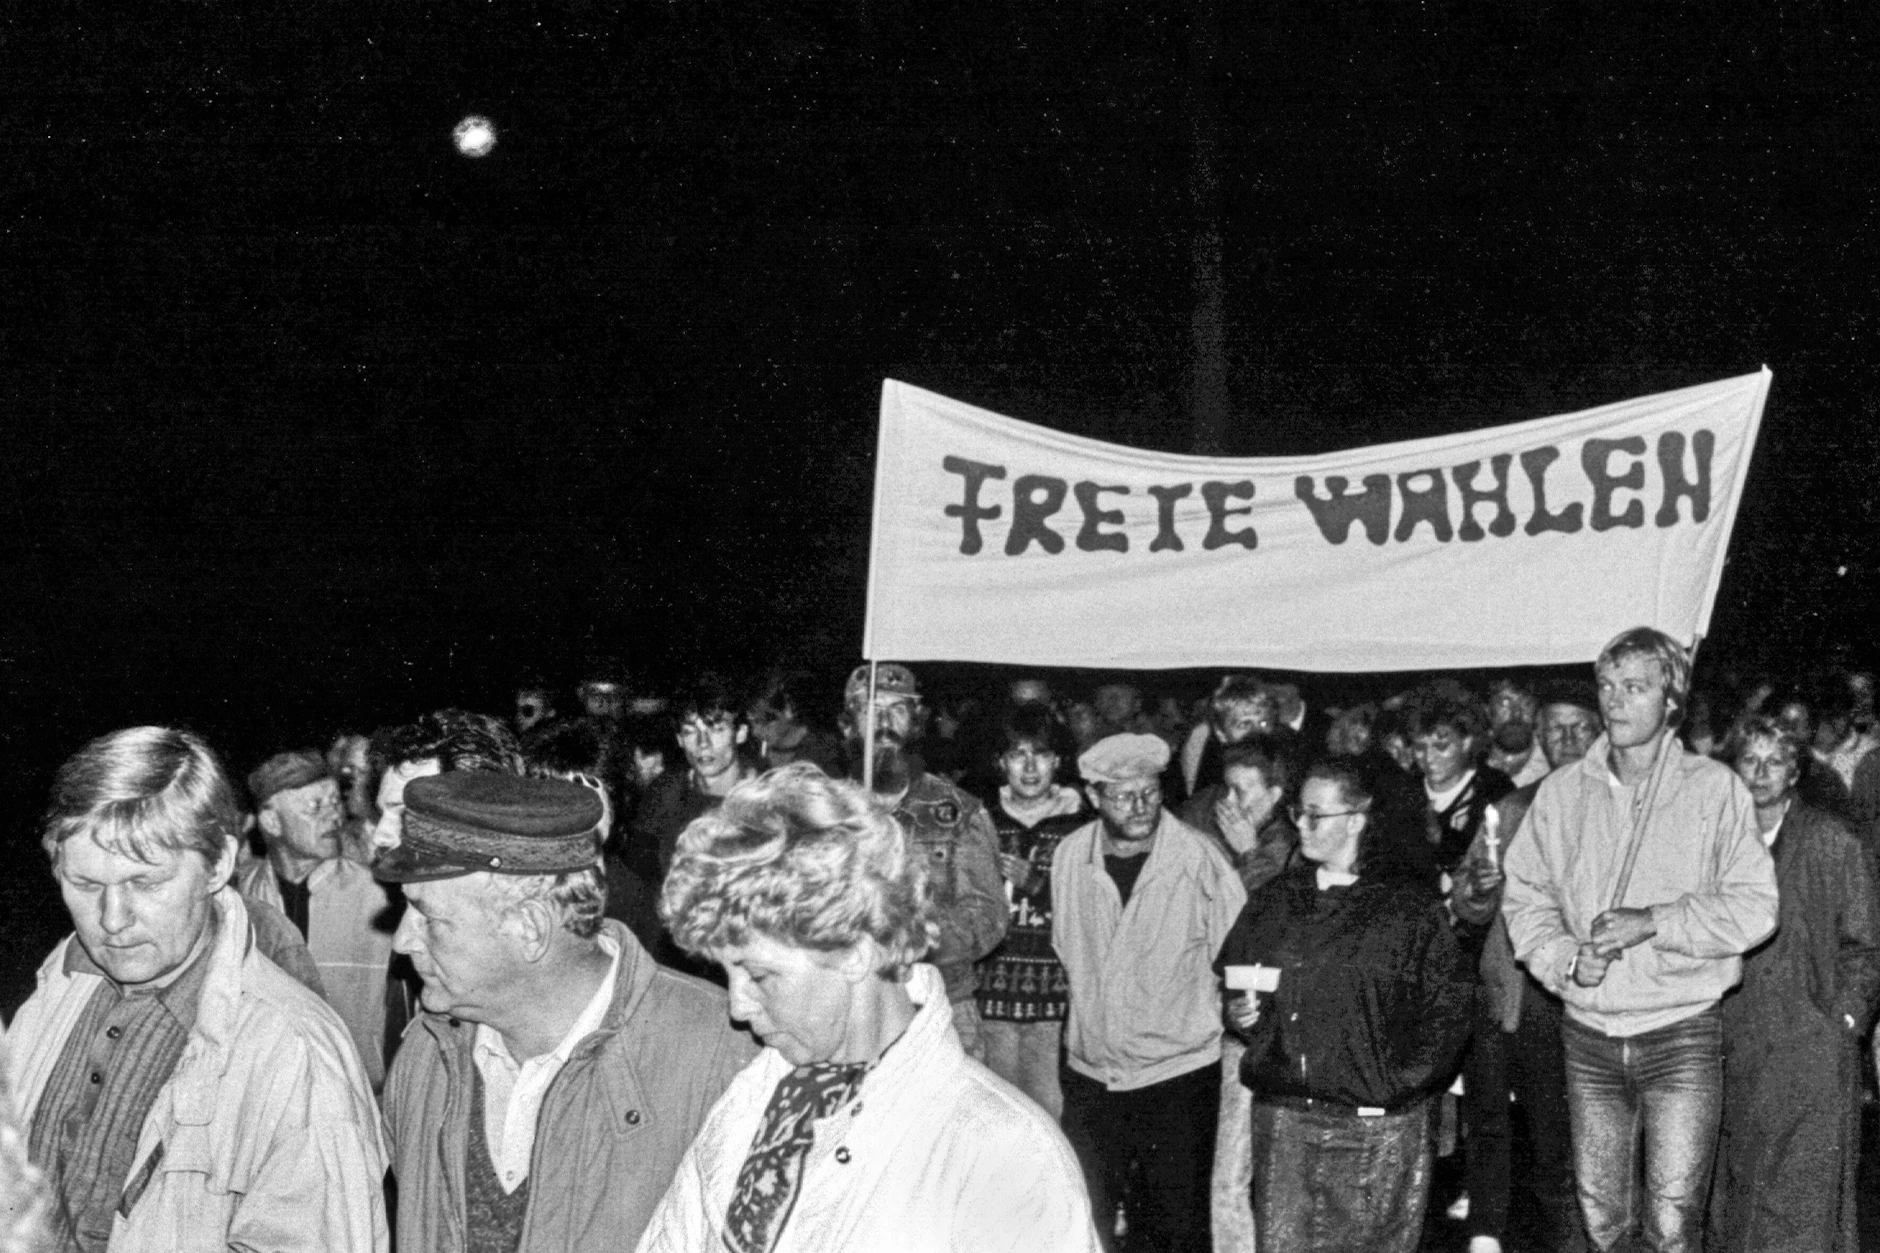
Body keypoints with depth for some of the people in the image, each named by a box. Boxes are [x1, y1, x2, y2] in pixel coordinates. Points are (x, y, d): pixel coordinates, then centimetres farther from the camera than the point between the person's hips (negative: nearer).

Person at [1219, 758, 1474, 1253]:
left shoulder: (1409, 910, -3)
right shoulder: (1271, 902, 10)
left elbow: (1449, 1005, -4)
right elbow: (1232, 988, 21)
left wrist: (1404, 1082, -10)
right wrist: (1239, 1016, 0)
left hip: (1379, 1127, -3)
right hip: (1283, 1116, 3)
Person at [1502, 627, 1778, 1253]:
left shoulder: (1714, 788, -3)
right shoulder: (1562, 791, 6)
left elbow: (1754, 907, -9)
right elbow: (1524, 897, 7)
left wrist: (1654, 922, -18)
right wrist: (1566, 959, -10)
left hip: (1682, 1033, -3)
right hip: (1589, 1034, 3)